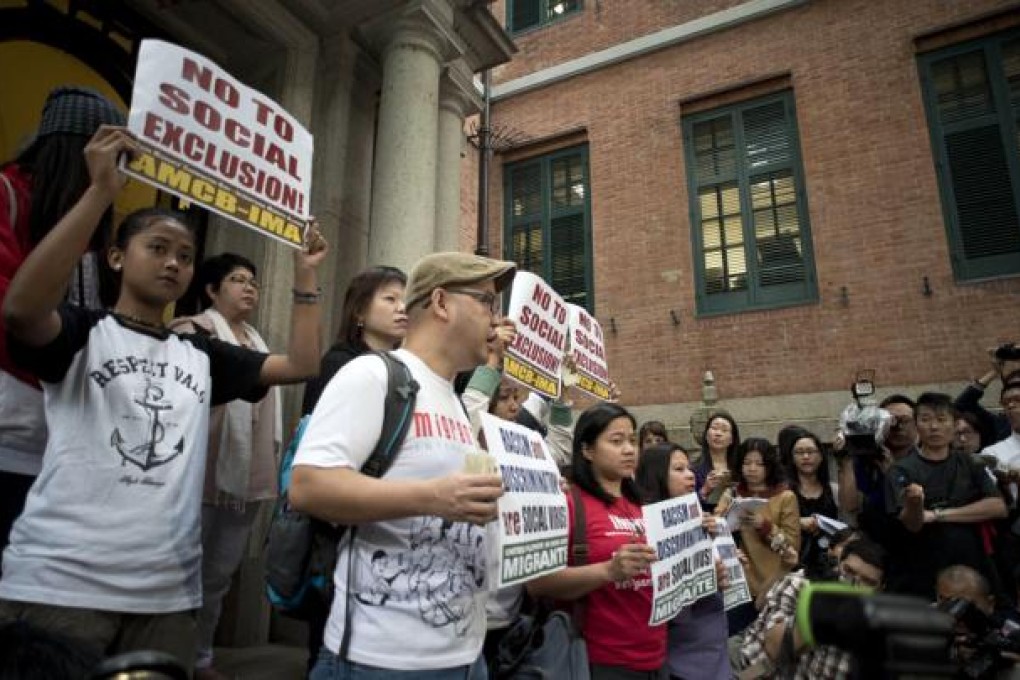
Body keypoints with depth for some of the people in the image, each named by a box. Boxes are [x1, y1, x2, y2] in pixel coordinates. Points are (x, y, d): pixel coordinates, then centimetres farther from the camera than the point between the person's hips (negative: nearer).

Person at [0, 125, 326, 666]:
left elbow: (300, 365, 10)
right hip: (58, 585, -4)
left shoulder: (201, 356, 13)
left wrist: (304, 277, 6)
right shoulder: (81, 333, 1)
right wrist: (102, 191, -23)